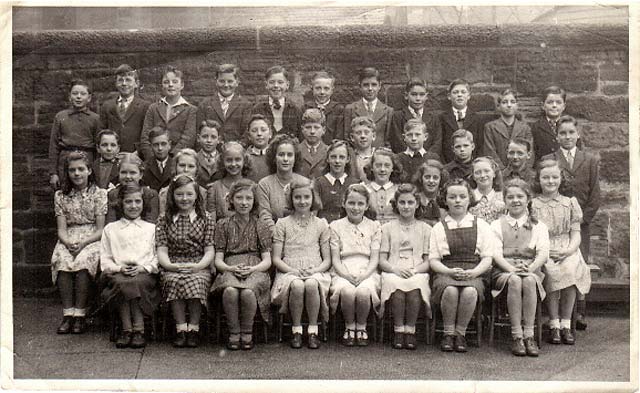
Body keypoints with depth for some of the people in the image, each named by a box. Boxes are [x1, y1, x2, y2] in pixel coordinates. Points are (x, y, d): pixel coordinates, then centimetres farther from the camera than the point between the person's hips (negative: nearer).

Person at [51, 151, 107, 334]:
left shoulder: (100, 194, 3)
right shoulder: (60, 195, 12)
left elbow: (100, 230, -1)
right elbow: (61, 229, 6)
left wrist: (82, 244, -17)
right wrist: (69, 243, -16)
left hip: (92, 240, -2)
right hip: (68, 240, 2)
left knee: (82, 262, -34)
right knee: (62, 261, -31)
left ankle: (79, 315, -27)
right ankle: (68, 314, -28)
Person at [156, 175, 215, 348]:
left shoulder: (206, 219, 11)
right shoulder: (164, 220, 13)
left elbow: (210, 250, 3)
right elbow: (161, 250, 5)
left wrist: (198, 266, -15)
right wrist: (170, 265, -15)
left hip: (199, 267, -1)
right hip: (172, 268, 1)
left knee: (195, 281, -34)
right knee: (174, 281, -33)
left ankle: (194, 328, -21)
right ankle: (181, 328, -25)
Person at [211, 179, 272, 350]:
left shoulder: (260, 226, 12)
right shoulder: (223, 225, 13)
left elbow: (267, 260, 5)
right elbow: (218, 260, 7)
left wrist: (252, 269, -15)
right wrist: (231, 268, -14)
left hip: (255, 270, 0)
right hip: (229, 270, 0)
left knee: (248, 292, -34)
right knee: (230, 291, -35)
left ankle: (247, 333, -9)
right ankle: (234, 333, -13)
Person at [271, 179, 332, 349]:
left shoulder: (321, 224, 14)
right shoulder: (282, 224, 11)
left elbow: (327, 260, 9)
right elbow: (276, 258, 5)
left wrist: (315, 270, -11)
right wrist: (293, 271, -12)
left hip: (315, 273, 0)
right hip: (289, 272, 0)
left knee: (311, 284, -35)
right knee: (297, 285, -35)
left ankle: (313, 330, -20)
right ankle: (296, 330, -16)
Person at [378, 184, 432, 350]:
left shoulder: (425, 228, 16)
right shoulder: (388, 228, 16)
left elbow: (428, 261, 9)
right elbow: (382, 260, 9)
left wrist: (414, 271, -11)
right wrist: (396, 269, -12)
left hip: (418, 273, 0)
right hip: (393, 272, 0)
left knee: (415, 287, -35)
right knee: (397, 287, -35)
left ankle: (410, 330, -20)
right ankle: (398, 330, -20)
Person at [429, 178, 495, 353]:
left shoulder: (481, 226, 14)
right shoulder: (438, 228, 13)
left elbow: (487, 258, 8)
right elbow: (433, 260, 7)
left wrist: (473, 272, -12)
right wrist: (450, 271, -13)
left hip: (473, 274, 0)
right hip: (446, 273, 0)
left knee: (469, 291, -34)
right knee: (450, 290, -34)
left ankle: (460, 333, -13)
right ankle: (448, 333, -13)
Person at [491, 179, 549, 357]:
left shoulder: (538, 226, 16)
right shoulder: (497, 225, 15)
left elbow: (543, 253, 0)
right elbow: (496, 253, 0)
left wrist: (530, 268, -19)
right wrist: (511, 268, -19)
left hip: (531, 270, 1)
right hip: (503, 270, 0)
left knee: (529, 280, -34)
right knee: (514, 280, -34)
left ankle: (529, 335, -30)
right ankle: (517, 336, -32)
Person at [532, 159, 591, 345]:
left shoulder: (569, 203, 14)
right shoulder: (532, 204, 8)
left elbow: (576, 232, 10)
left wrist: (570, 249, -11)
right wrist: (547, 250, -14)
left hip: (567, 250, 2)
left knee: (570, 269, -31)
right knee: (551, 272, -33)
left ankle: (566, 324, -19)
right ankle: (554, 325, -21)